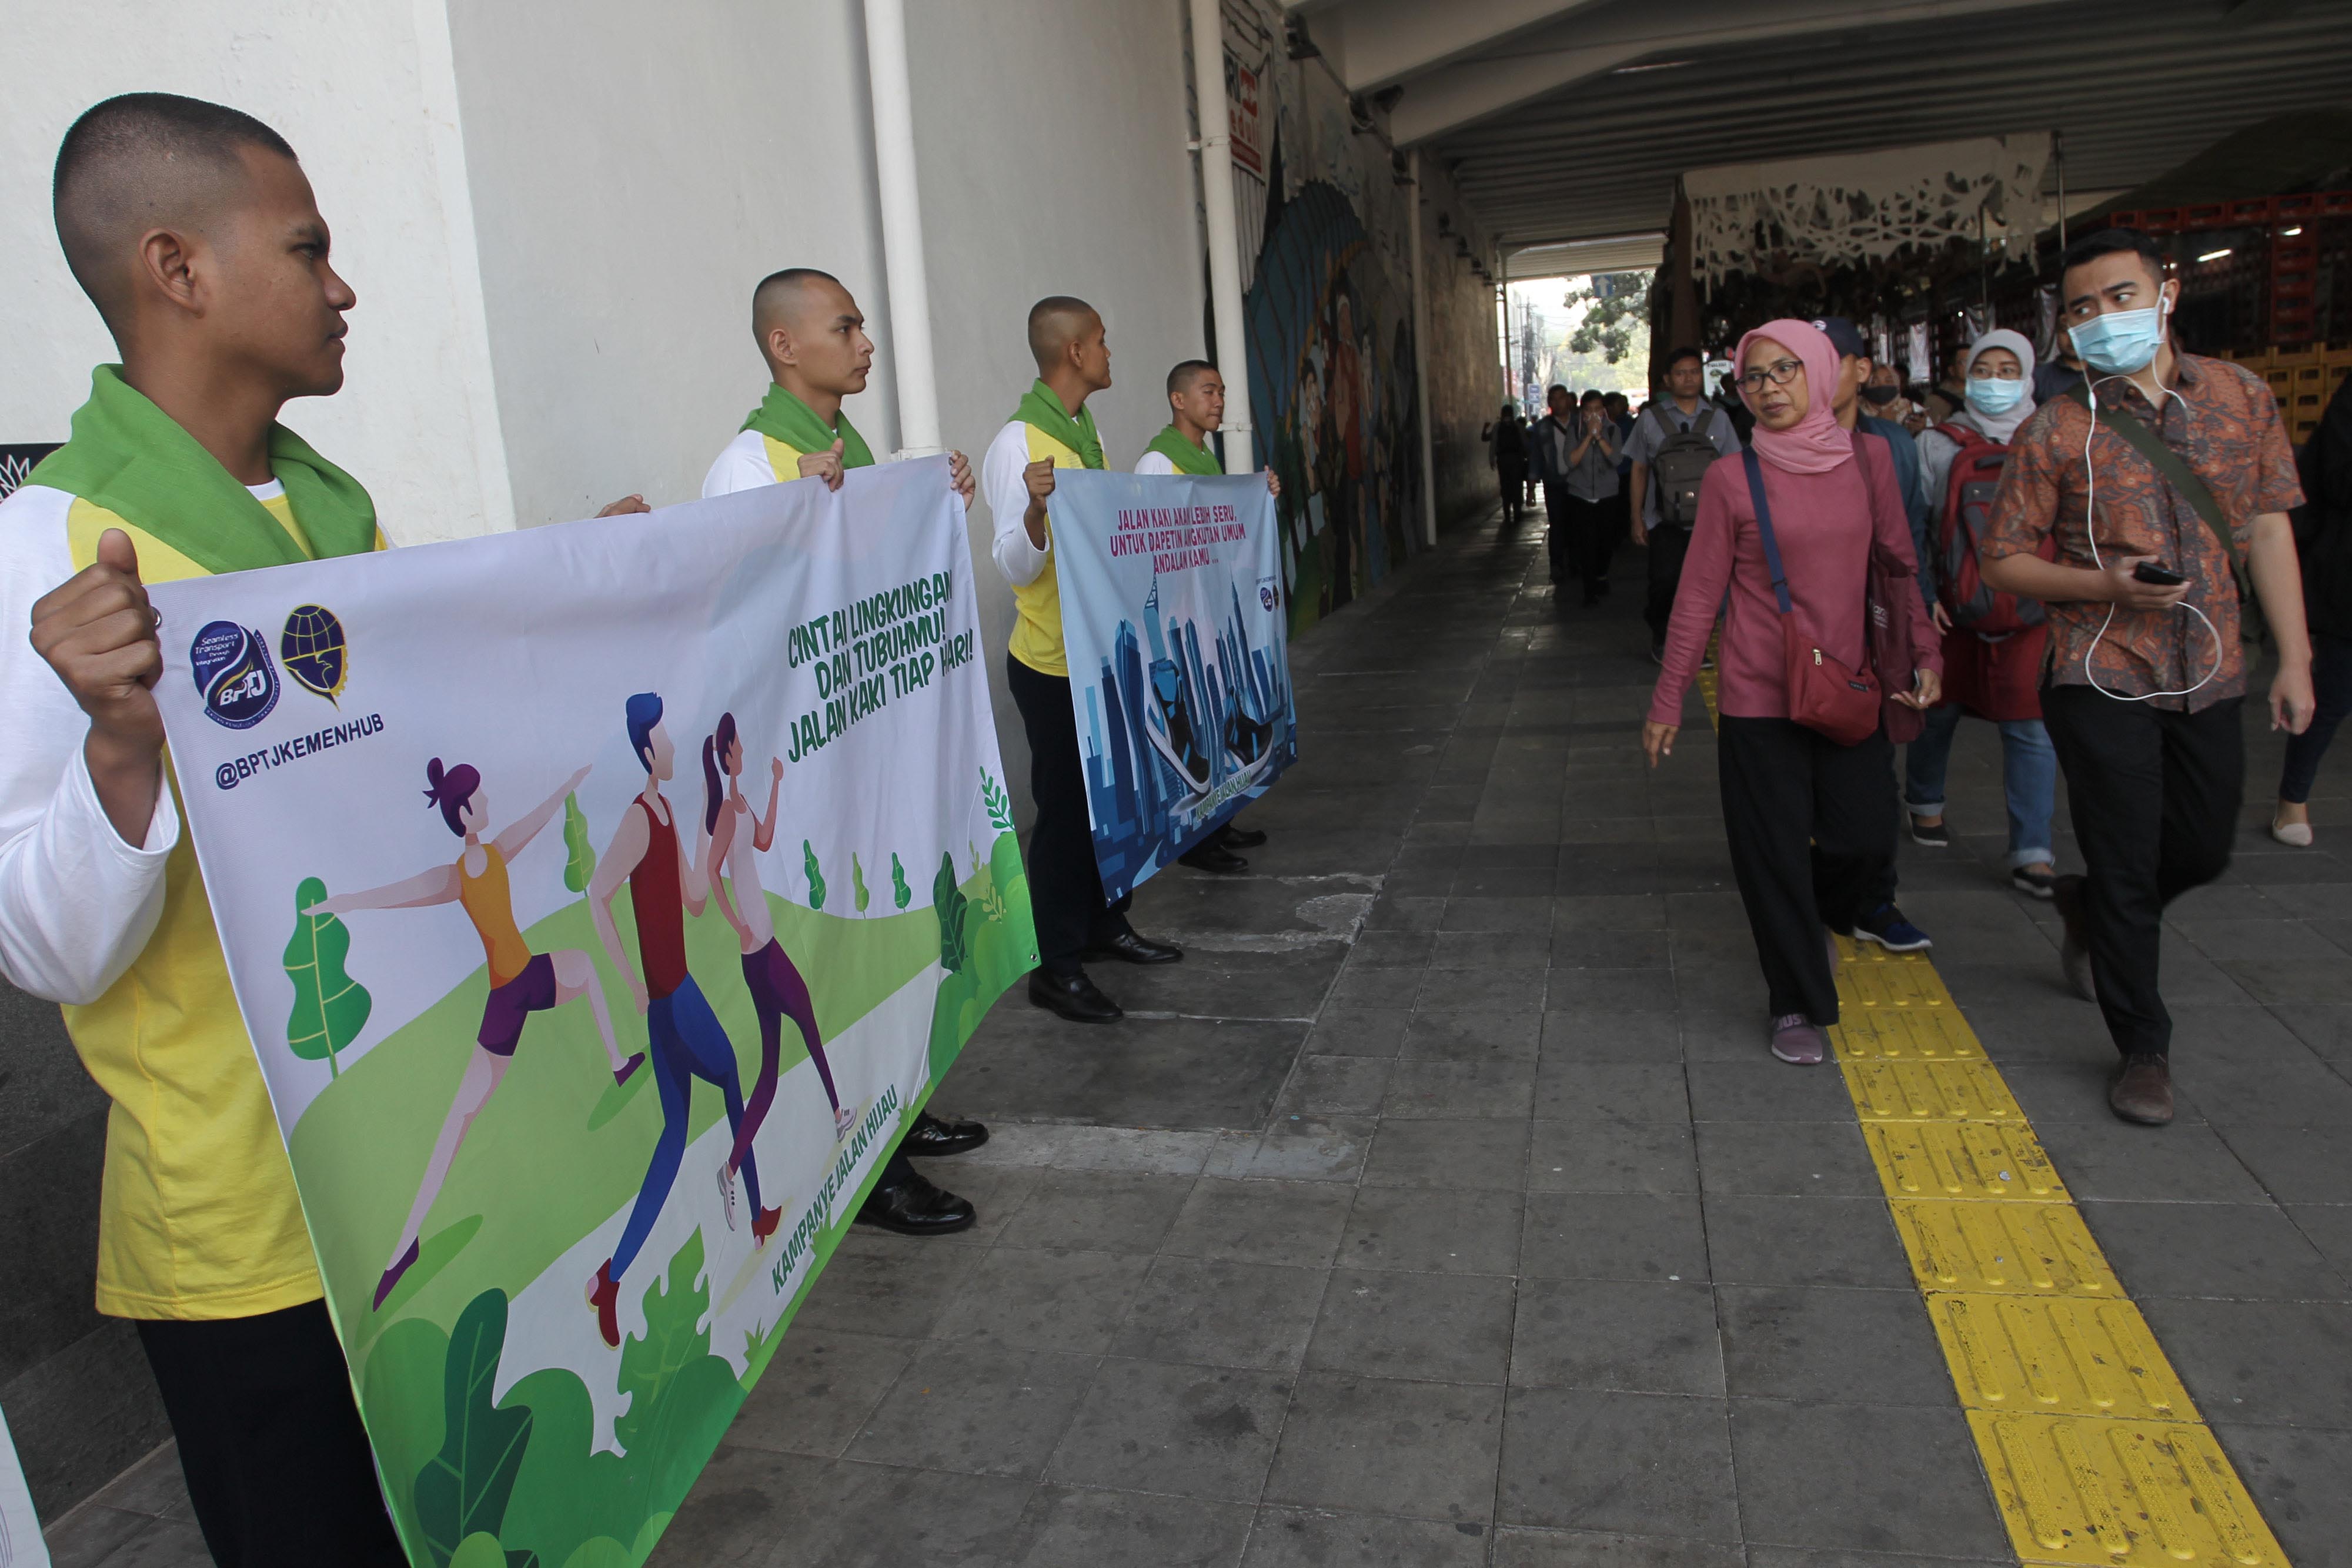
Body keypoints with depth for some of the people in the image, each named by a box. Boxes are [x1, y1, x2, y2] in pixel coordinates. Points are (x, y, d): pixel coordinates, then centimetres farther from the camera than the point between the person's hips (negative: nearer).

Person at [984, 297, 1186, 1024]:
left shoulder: (1085, 429, 13)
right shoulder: (1019, 443, -16)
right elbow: (1016, 567, -21)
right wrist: (1034, 508, -38)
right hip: (1053, 663, -9)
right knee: (1066, 807, -3)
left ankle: (1106, 923, 33)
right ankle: (1055, 968, 7)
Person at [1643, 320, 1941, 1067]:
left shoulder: (1867, 459, 4)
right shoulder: (1732, 479, -5)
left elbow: (1897, 566, 11)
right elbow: (1699, 596, -2)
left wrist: (1925, 654, 1)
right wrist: (1668, 701, -2)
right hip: (1760, 696, -3)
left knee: (1866, 843, 5)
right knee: (1775, 856, 2)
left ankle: (1812, 918, 40)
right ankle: (1797, 1005, 20)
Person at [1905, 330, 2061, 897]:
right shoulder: (1938, 445, 4)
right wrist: (1921, 594, -7)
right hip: (1953, 605, 0)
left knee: (2032, 725, -4)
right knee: (1939, 710, 12)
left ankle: (2032, 854, 0)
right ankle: (1925, 801, 39)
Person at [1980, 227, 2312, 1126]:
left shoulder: (2242, 398, 4)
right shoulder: (2056, 432, -6)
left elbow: (2268, 528, 7)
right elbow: (2003, 560, -3)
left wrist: (2294, 659, 3)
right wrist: (2109, 586, -19)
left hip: (2208, 680, 4)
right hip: (2102, 681, -4)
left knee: (2203, 853, 15)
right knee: (2126, 868, 3)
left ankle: (2086, 907, 46)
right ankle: (2142, 1049, 19)